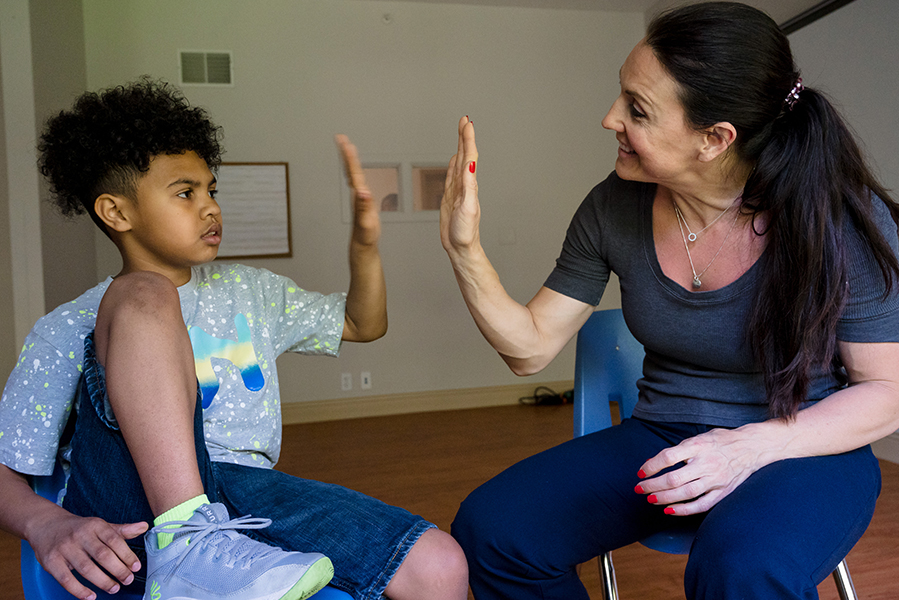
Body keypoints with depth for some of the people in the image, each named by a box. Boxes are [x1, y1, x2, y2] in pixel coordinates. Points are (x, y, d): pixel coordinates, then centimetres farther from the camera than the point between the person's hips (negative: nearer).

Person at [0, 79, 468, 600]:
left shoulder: (247, 292, 23)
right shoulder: (69, 330, 10)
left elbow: (364, 323, 29)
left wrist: (365, 245, 11)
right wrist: (46, 525, -18)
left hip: (247, 493, 3)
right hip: (133, 503, -2)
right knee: (144, 293, -24)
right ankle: (183, 545, -32)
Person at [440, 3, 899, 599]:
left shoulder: (841, 220, -15)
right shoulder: (614, 209, -6)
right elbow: (531, 347, 0)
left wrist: (752, 446, -26)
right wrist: (465, 249, -15)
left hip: (804, 447, -3)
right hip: (661, 439, 4)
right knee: (490, 529, -18)